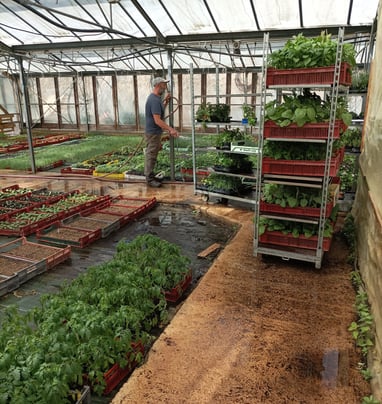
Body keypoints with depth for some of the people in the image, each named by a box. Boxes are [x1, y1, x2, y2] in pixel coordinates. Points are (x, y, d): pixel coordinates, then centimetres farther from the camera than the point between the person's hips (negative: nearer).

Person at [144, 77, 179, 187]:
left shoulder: (155, 98, 10)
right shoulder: (154, 100, -22)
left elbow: (160, 111, 25)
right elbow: (157, 120, -27)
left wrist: (166, 101, 12)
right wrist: (171, 129, -31)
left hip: (155, 132, 10)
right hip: (153, 133, -10)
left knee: (151, 155, 16)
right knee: (151, 155, -3)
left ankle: (150, 176, 25)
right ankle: (149, 179, 5)